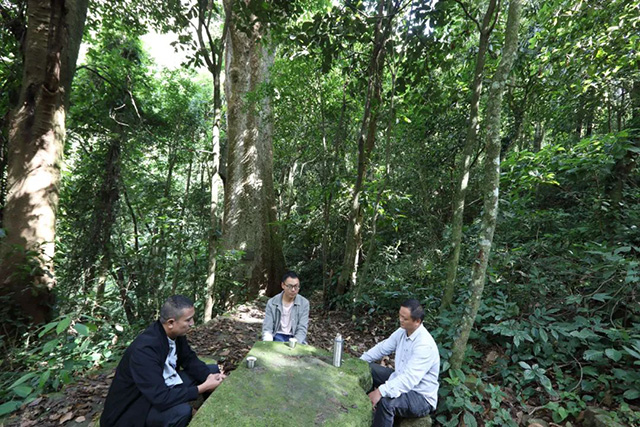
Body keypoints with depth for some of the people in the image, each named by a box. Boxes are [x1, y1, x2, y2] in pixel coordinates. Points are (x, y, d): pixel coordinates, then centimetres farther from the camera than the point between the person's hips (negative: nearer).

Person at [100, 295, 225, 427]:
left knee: (213, 370, 2)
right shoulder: (144, 349, -34)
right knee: (182, 410, -35)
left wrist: (209, 376, -15)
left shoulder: (175, 333, -11)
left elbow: (189, 359, 2)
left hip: (164, 386, 8)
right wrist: (202, 388, -28)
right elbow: (160, 398, -36)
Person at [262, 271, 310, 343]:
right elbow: (267, 329, -6)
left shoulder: (304, 303, -8)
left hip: (296, 338, 0)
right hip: (278, 336, 0)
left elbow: (302, 329, -10)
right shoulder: (272, 303, -6)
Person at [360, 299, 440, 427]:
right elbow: (382, 347, 5)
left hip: (421, 397, -8)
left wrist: (381, 391, -42)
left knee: (385, 401, -35)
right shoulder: (403, 331, -6)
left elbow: (409, 379, -38)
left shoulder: (425, 345, -31)